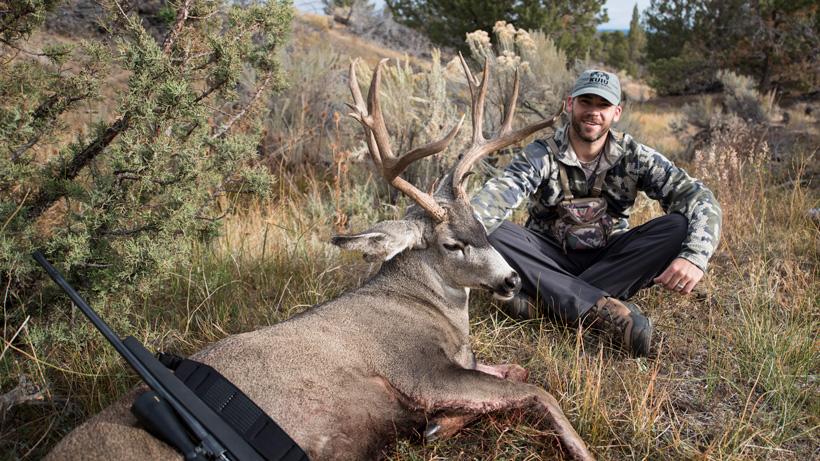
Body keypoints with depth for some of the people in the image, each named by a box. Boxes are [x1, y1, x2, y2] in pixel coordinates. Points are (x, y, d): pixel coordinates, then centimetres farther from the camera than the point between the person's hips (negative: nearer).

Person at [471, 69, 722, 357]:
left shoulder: (634, 157, -5)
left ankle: (546, 300, -32)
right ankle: (605, 307, -38)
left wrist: (695, 256, -34)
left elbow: (700, 198, -13)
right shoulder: (542, 155, -10)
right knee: (494, 233, -28)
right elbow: (499, 193, -29)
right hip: (552, 260, -1)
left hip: (610, 258, 2)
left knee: (679, 227, -24)